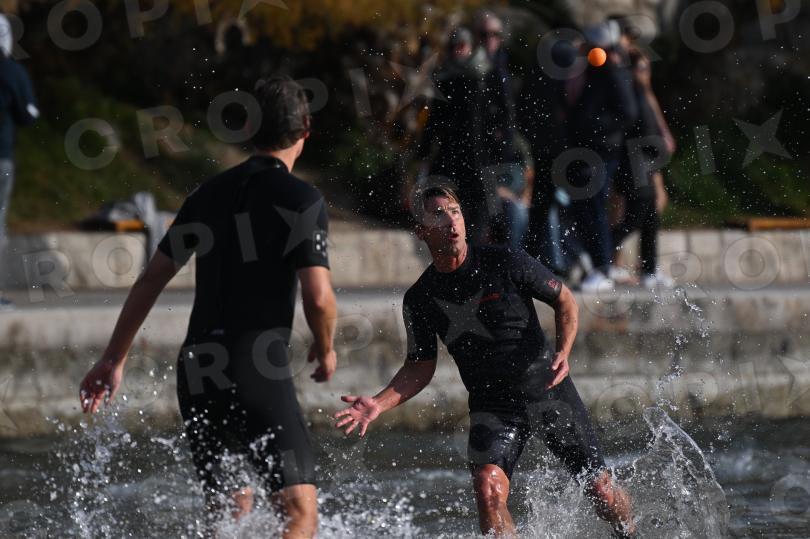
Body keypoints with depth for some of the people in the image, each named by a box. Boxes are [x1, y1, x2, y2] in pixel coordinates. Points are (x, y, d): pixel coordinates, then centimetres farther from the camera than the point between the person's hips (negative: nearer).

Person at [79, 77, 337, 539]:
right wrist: (326, 349, 8)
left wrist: (115, 358, 23)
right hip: (258, 372, -6)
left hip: (197, 374, 6)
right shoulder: (302, 199, -4)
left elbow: (151, 280, 16)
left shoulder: (210, 194, 14)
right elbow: (319, 297, -13)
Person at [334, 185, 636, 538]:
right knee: (488, 486, -26)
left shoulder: (506, 263, -12)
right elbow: (420, 368, 5)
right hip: (492, 407, 1)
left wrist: (563, 353, -16)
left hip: (549, 391, -1)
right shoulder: (420, 300, -4)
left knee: (601, 491, 5)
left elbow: (564, 301, 1)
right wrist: (379, 403, -11)